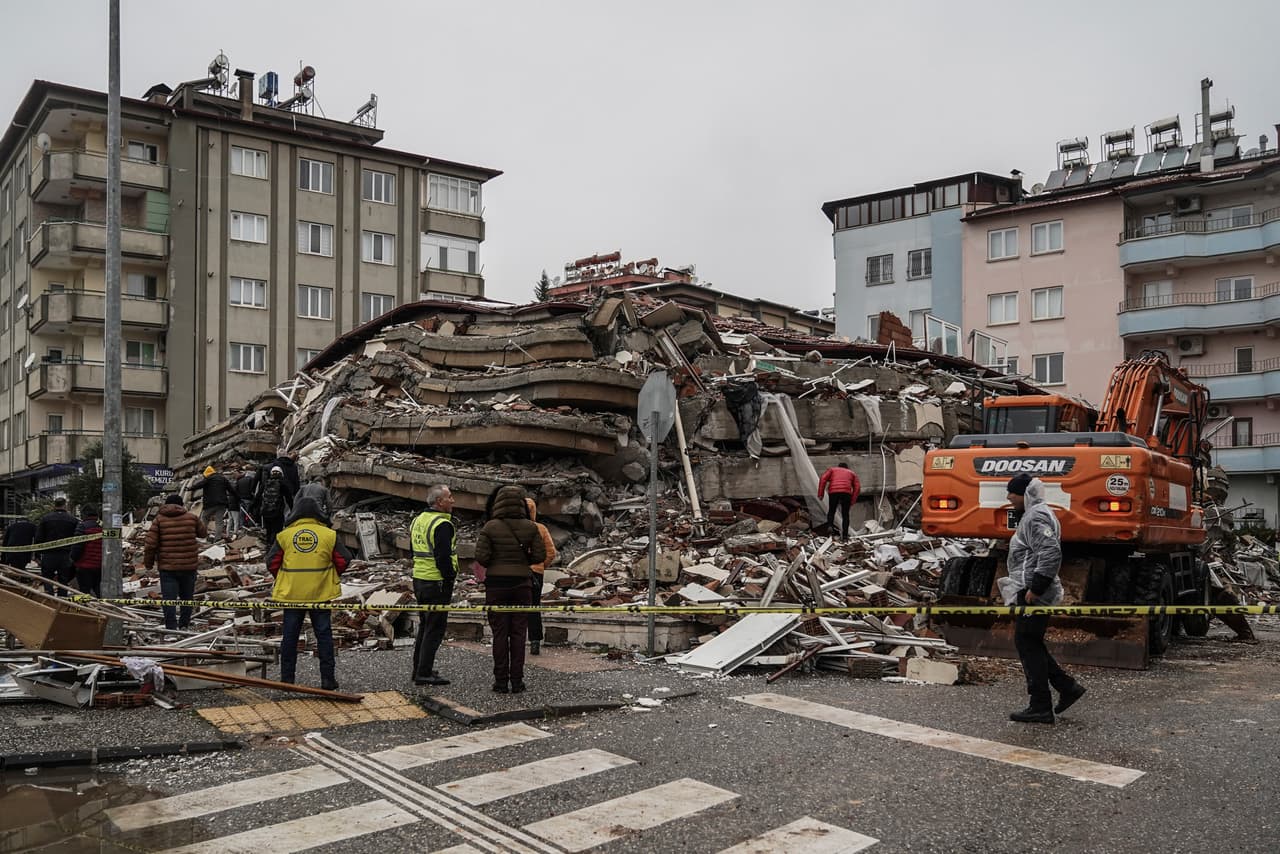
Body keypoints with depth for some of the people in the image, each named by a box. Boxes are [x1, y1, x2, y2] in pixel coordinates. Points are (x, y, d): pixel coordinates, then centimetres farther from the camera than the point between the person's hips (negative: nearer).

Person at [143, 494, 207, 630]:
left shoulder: (159, 519, -2)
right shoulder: (192, 518, 1)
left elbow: (150, 544, -6)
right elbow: (203, 533, 17)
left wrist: (148, 563, 5)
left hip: (167, 568, -2)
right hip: (189, 566, 2)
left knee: (169, 600, 0)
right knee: (187, 598, 16)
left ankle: (171, 628, -5)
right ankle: (184, 626, 20)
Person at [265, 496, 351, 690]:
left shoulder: (284, 535, -1)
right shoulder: (329, 535, -3)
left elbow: (272, 563, 0)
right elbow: (343, 560, 0)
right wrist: (332, 576, 17)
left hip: (291, 594, 1)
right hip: (321, 594, -1)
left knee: (290, 636, 10)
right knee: (324, 635, 7)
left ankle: (286, 678, 15)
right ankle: (327, 678, 7)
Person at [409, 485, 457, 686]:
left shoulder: (418, 520, 13)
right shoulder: (442, 524, -17)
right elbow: (443, 557, -23)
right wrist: (450, 577, -12)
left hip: (419, 579, 9)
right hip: (437, 582, -9)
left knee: (425, 625, 19)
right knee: (435, 628, -3)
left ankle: (419, 668, 26)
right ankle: (424, 673, -3)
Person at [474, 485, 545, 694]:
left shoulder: (490, 528, -8)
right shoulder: (530, 528, -4)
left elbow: (481, 557, -10)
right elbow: (540, 556, -3)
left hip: (496, 583, -1)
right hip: (522, 584, 1)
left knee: (499, 633, 6)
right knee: (518, 633, 7)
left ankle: (501, 681, 8)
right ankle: (517, 680, 8)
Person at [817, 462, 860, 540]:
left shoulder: (832, 469, 27)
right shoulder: (851, 473, 30)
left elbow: (823, 479, 8)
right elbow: (857, 487, 13)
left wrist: (820, 494, 5)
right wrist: (852, 501, 10)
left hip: (833, 492, 0)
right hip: (846, 492, 0)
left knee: (831, 511, 17)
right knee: (845, 514, 11)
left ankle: (830, 526, -7)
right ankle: (845, 534, 4)